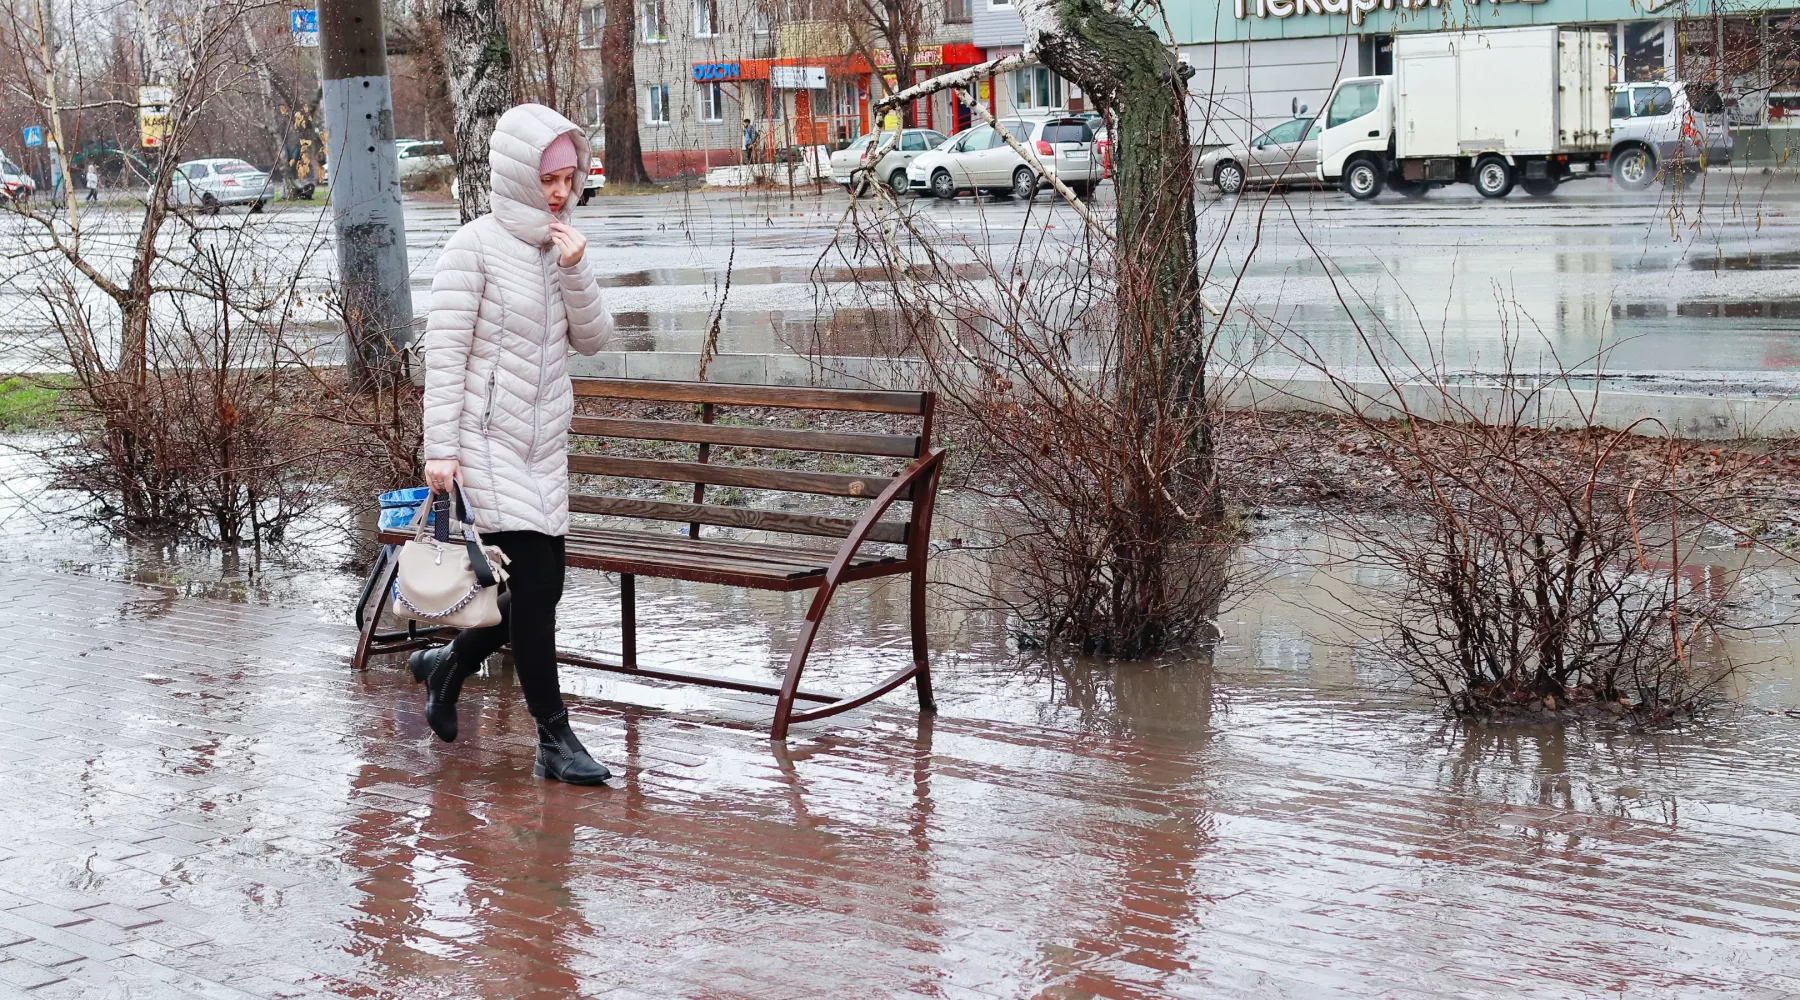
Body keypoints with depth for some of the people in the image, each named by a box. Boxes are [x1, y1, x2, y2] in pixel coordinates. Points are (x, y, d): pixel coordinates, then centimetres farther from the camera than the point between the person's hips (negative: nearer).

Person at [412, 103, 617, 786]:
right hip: (489, 441, -7)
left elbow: (593, 339, 6)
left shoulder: (557, 247, 9)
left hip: (545, 444, 7)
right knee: (532, 582, -9)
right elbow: (444, 353, -13)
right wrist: (440, 449, -17)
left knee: (540, 586, 9)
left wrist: (577, 272, -10)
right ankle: (555, 741, -1)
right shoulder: (476, 248, -11)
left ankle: (446, 666, 35)